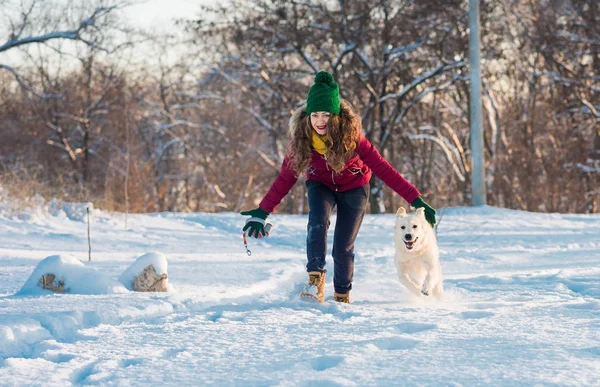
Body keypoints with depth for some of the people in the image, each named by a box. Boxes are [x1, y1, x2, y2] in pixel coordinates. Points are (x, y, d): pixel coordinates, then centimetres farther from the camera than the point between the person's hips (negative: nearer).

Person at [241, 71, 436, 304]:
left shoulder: (350, 135, -30)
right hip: (321, 186, 1)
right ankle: (316, 282, -28)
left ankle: (343, 295, 20)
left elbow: (381, 168, -29)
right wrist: (263, 212, -16)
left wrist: (415, 199, -34)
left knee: (343, 248, -5)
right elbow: (286, 177, -14)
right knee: (317, 223, -30)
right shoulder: (301, 139, -23)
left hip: (353, 188, -1)